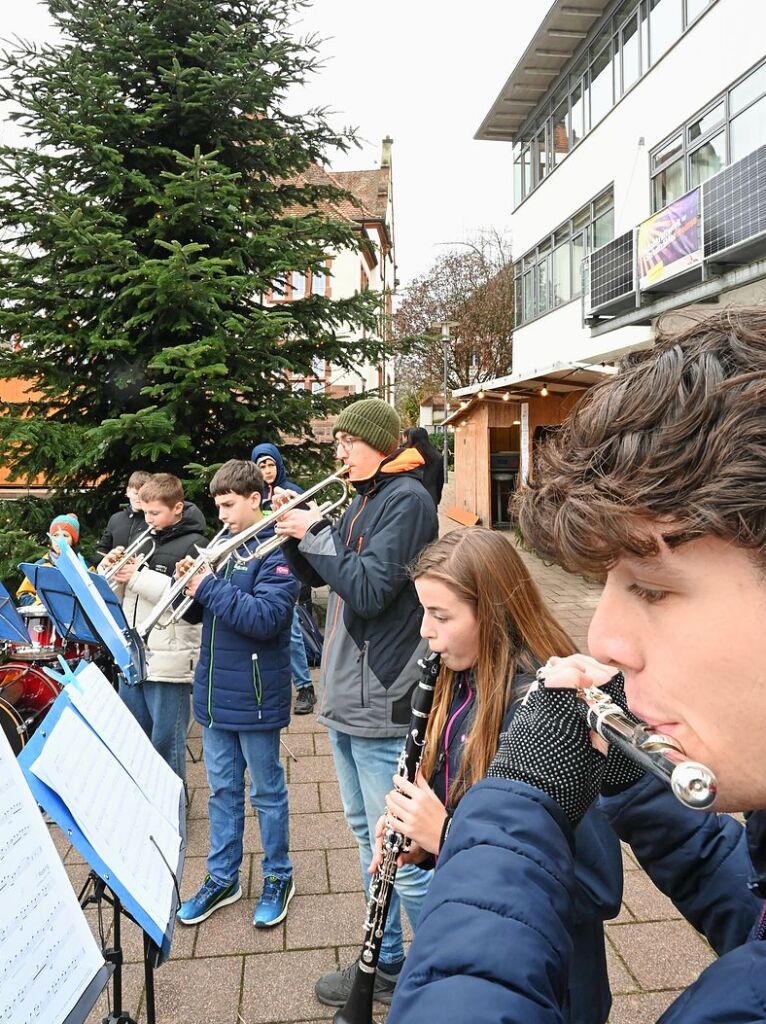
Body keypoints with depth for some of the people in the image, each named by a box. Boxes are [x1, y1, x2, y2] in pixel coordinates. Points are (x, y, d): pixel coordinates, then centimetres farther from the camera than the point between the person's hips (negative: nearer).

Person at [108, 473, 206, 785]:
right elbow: (121, 596, 18)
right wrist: (113, 571, -3)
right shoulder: (144, 542, 13)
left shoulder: (193, 545, -8)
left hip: (169, 662, -7)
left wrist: (140, 577, -19)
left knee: (166, 743, 2)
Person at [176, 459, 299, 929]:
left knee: (268, 790, 10)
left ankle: (278, 877, 28)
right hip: (216, 691, 7)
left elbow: (265, 617, -26)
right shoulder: (224, 543, 8)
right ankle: (222, 878, 33)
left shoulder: (276, 549, -14)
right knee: (222, 789, 18)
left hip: (255, 695, -7)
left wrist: (209, 586, -23)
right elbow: (207, 608, 11)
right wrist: (192, 581, -9)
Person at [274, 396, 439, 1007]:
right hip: (347, 697, 10)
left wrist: (315, 532, -15)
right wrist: (296, 533, 2)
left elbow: (370, 590, -22)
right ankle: (386, 961, 36)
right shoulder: (365, 500, 14)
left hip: (382, 703, -9)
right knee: (368, 835, 20)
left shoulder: (406, 499, -13)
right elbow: (320, 577, 17)